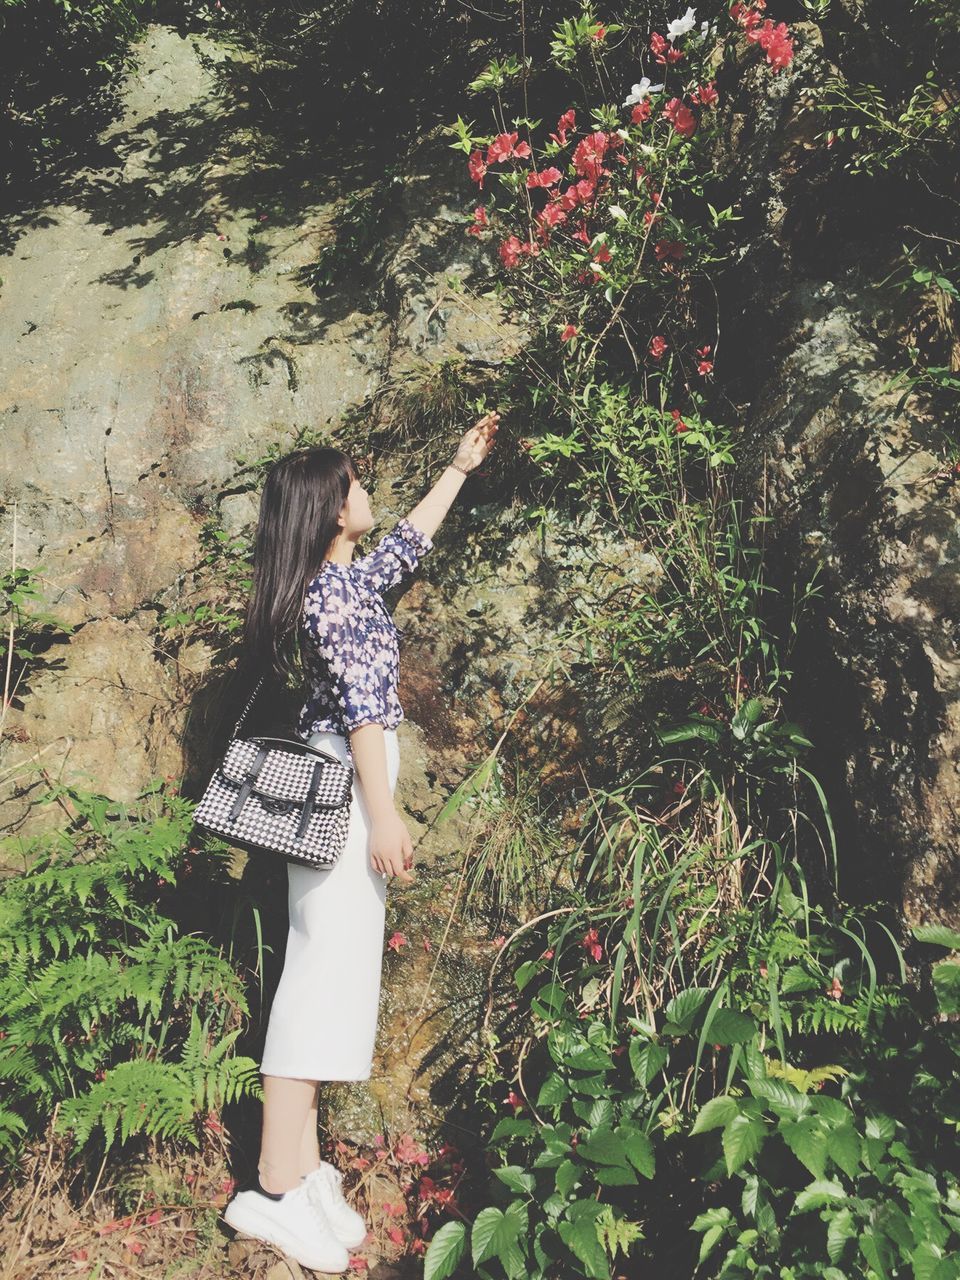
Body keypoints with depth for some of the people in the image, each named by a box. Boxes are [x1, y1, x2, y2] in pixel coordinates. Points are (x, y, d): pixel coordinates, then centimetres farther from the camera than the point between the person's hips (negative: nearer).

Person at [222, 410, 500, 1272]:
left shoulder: (348, 578, 16)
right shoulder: (332, 591, -12)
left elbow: (412, 540, 32)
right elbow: (360, 705, -19)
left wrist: (461, 468, 40)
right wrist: (384, 815, -21)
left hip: (345, 787, 10)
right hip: (342, 789, -10)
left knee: (336, 968, 8)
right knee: (326, 966, -10)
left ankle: (302, 1164, 15)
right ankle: (276, 1190, -4)